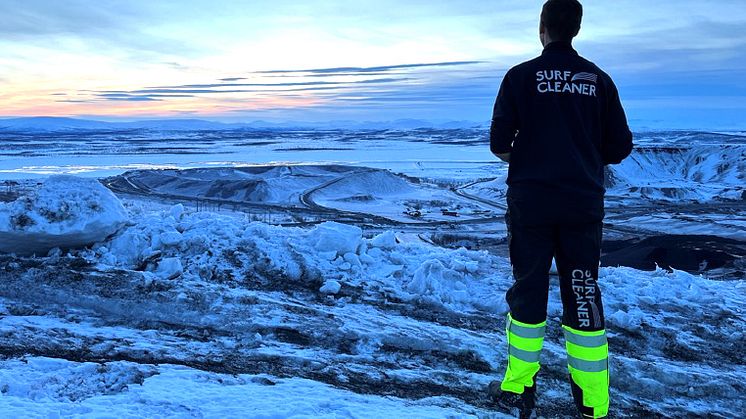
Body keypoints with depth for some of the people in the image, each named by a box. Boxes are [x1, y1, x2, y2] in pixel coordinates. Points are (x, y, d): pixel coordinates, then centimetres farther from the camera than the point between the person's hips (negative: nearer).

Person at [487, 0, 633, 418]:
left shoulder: (521, 76, -3)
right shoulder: (598, 79, 4)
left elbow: (499, 143, -6)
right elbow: (620, 146, 4)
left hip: (530, 201, -2)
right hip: (583, 203, 2)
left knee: (528, 292, 10)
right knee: (583, 295, 8)